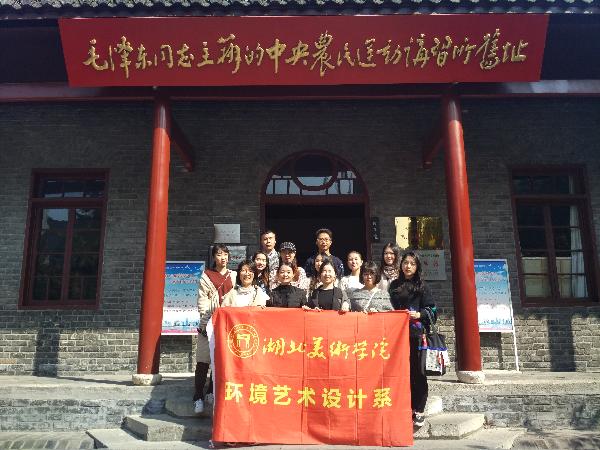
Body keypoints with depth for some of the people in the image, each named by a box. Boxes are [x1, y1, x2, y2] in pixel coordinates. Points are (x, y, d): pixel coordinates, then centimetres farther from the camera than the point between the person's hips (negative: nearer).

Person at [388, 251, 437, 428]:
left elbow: (431, 309, 2)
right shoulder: (394, 285, 15)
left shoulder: (422, 286, 5)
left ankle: (419, 410, 7)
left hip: (416, 334, -3)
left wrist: (419, 314, -14)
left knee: (417, 372, -1)